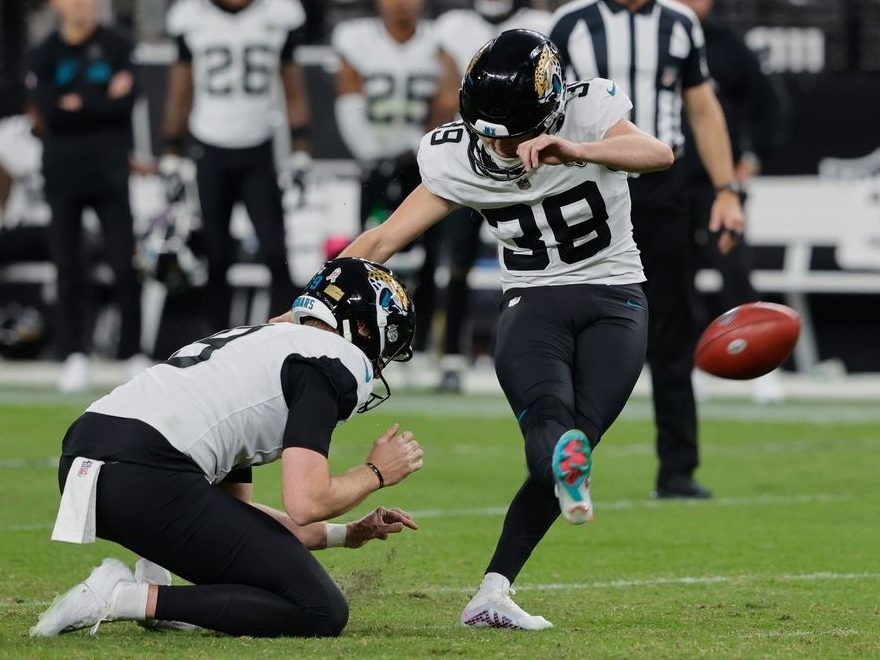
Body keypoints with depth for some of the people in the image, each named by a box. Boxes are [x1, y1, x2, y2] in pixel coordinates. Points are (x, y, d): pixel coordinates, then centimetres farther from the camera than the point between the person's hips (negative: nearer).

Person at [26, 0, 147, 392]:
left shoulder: (117, 47, 3)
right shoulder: (44, 55, 4)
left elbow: (126, 104, -9)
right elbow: (49, 112, -10)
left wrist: (78, 104, -12)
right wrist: (103, 101, -11)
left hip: (108, 174, -1)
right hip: (62, 176, 1)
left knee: (125, 267, -4)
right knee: (68, 269, 2)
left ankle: (133, 353, 4)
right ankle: (74, 356, 6)